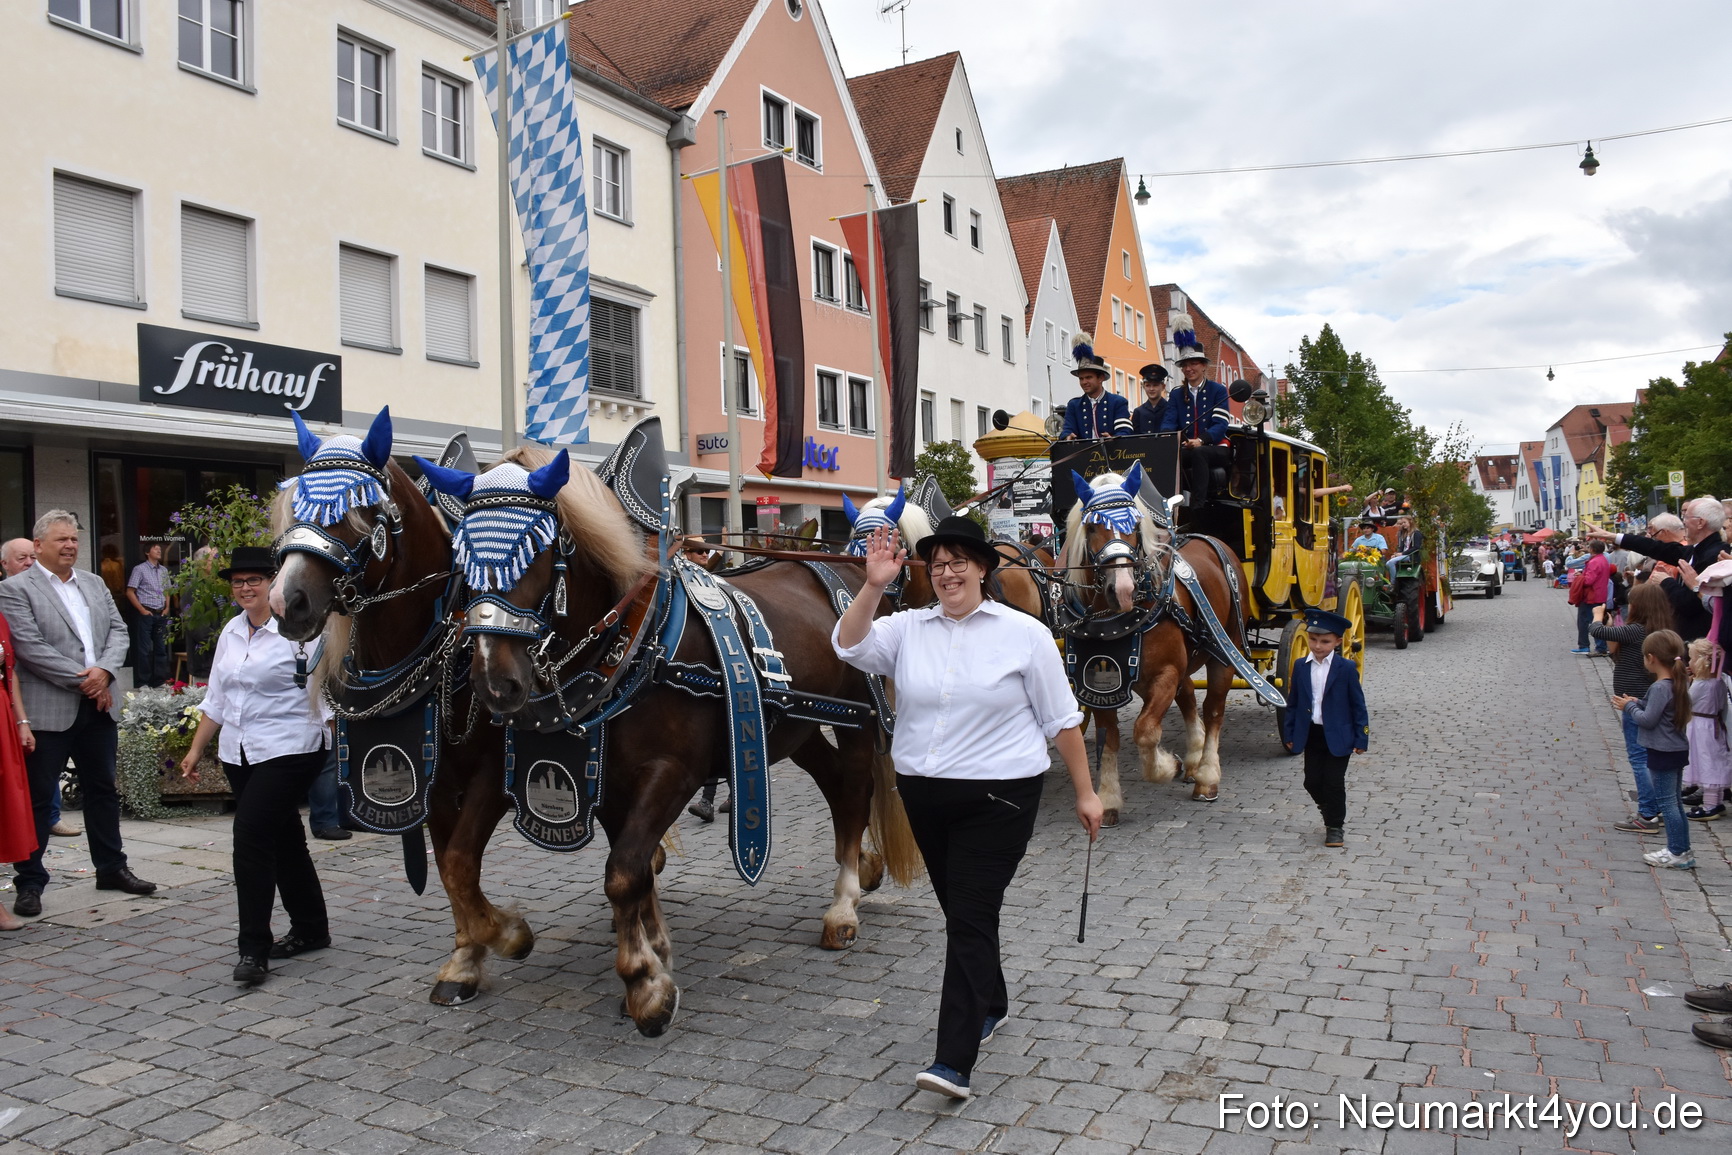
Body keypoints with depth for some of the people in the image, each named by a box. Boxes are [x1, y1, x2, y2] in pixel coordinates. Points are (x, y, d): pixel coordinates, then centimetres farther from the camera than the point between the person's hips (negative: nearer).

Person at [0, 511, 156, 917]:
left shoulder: (95, 583, 13)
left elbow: (118, 631, 8)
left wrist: (104, 670, -11)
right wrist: (81, 679, -15)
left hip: (98, 706, 6)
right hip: (48, 711, -6)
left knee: (103, 789, 15)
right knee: (37, 797, 2)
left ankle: (111, 868, 26)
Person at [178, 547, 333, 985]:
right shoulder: (231, 632, 12)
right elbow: (216, 698, 20)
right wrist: (196, 749, 19)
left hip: (287, 751, -7)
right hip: (238, 753, 7)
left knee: (251, 837, -14)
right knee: (283, 841, 14)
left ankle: (254, 949, -6)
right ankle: (311, 929, 27)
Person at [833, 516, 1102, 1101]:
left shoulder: (1025, 633, -4)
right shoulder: (908, 628, 4)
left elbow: (1061, 718, 0)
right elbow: (850, 646, -11)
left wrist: (1085, 792, 1)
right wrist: (874, 586, -22)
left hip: (998, 796, -4)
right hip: (924, 795, 5)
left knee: (971, 916, -8)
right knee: (959, 909, 18)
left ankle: (955, 1061, -7)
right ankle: (991, 1004, 41)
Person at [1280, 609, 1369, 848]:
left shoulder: (1346, 669, -7)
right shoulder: (1301, 666, 2)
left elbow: (1358, 705, -4)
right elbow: (1294, 703, 8)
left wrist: (1361, 738, -6)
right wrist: (1289, 734, 6)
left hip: (1337, 736, -4)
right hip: (1311, 734, 4)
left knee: (1334, 782, -1)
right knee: (1312, 782, 7)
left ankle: (1335, 827, 14)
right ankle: (1331, 814, 31)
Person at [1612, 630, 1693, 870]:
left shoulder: (1660, 688, -22)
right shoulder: (1680, 682, 5)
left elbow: (1647, 720, -21)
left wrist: (1629, 707, -6)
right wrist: (1638, 703, 5)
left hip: (1663, 753, -9)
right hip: (1679, 750, 9)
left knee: (1667, 803, -1)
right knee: (1674, 802, 16)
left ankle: (1678, 853, 4)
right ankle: (1681, 849, 22)